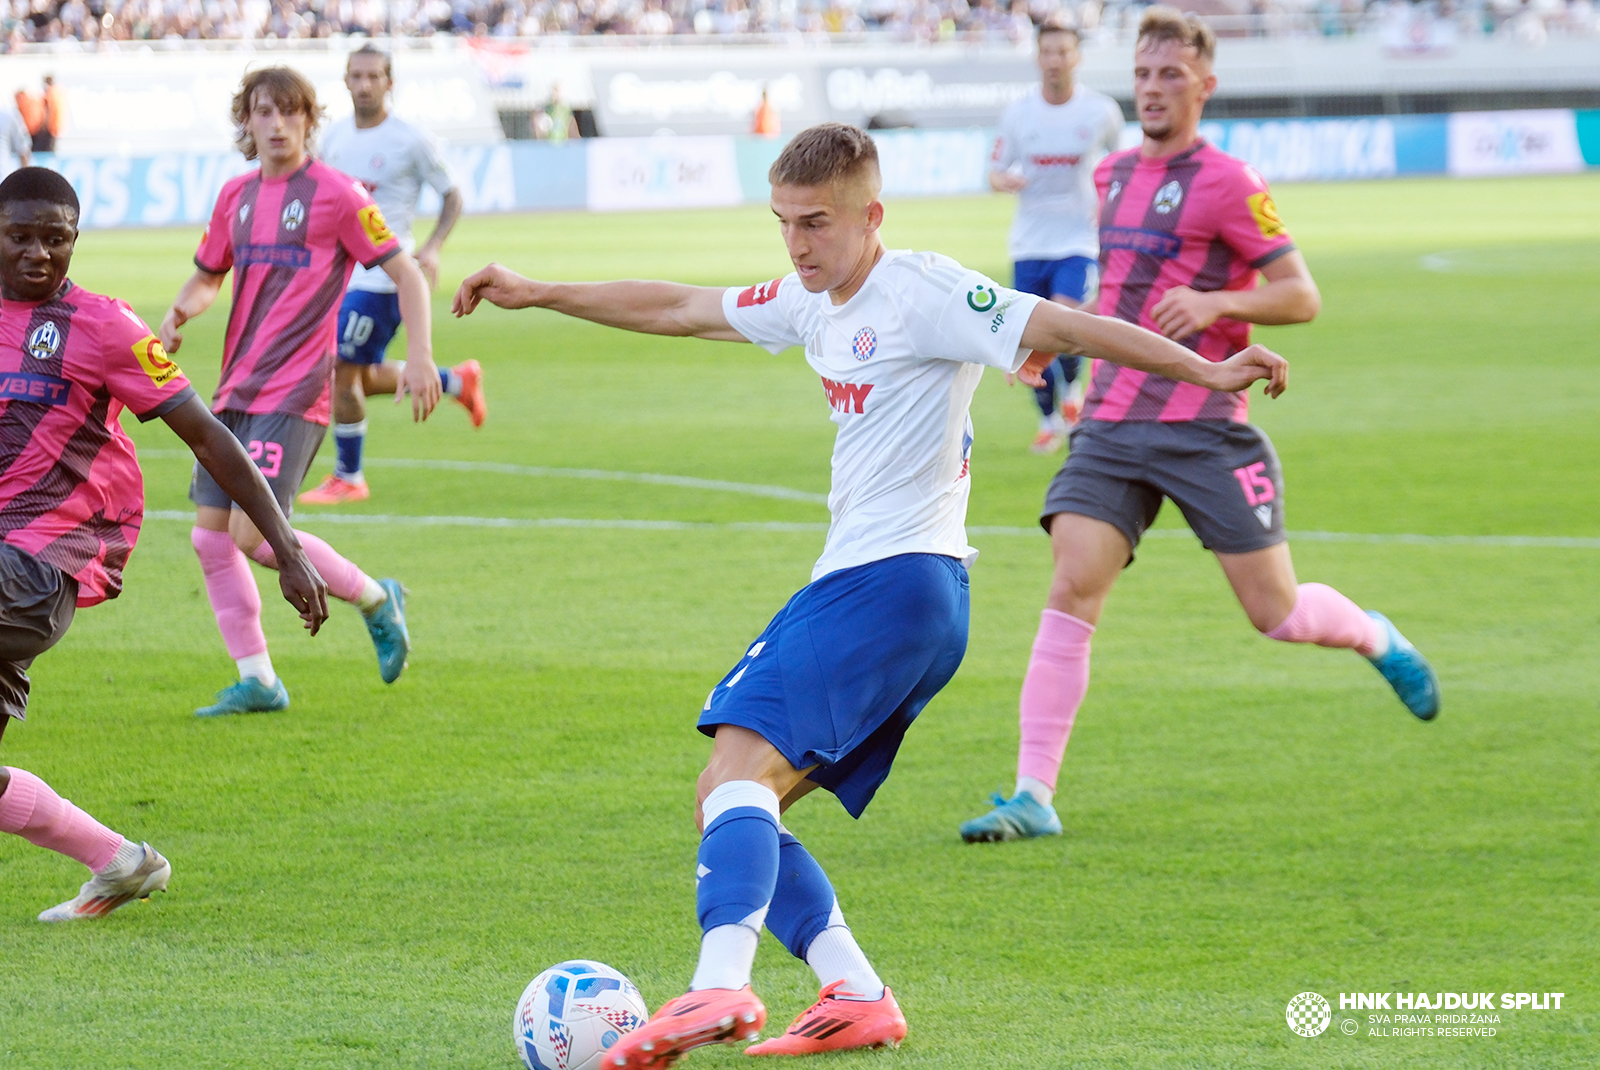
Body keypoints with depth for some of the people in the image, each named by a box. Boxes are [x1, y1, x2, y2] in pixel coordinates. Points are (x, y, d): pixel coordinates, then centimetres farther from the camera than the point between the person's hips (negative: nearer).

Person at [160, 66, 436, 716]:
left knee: (253, 533, -17)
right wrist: (177, 315, 6)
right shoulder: (236, 197, 13)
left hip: (294, 390, -7)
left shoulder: (335, 193, -5)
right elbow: (208, 276, 28)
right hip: (235, 390, 7)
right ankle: (256, 681, 9)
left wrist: (420, 357, -15)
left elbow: (405, 273, -3)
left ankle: (376, 601, 4)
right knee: (210, 536, 1)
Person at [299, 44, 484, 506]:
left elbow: (452, 197, -1)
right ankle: (458, 381, 33)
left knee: (342, 373, -9)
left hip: (382, 273, -7)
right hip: (340, 272, 7)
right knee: (363, 379, 12)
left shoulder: (410, 142, -9)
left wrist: (430, 249, -14)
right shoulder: (334, 137, 8)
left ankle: (348, 477, 7)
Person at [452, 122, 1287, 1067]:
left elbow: (1065, 328, -13)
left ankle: (720, 987, -40)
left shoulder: (922, 294, -8)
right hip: (858, 587, 10)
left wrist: (1205, 370, -22)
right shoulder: (814, 304, 19)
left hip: (894, 579, -10)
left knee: (740, 770, -24)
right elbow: (681, 310, 30)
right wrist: (538, 295, 36)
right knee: (738, 804, 6)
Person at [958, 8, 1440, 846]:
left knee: (1275, 613, 0)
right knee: (1071, 591, -13)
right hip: (1110, 426, 5)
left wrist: (1216, 304, -23)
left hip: (1203, 426, -5)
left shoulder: (1226, 185, -7)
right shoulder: (1112, 177, 14)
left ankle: (1378, 639, 35)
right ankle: (1034, 796, -15)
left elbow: (1301, 296, -8)